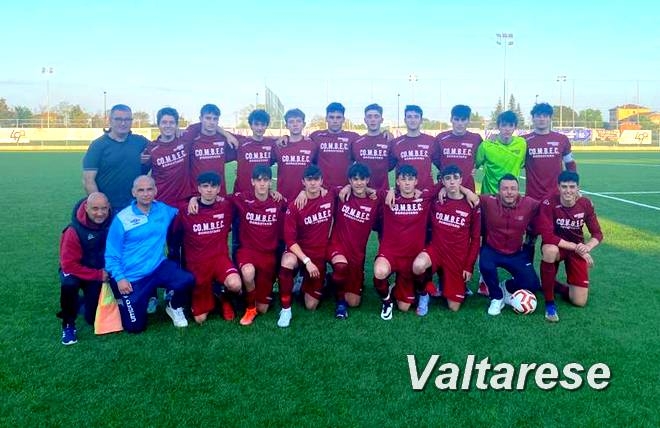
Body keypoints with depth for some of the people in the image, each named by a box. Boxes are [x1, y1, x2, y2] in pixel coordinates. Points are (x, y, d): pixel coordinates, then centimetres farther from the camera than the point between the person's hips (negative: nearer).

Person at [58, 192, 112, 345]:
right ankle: (68, 324, -15)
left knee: (95, 319, -1)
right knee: (68, 284, -39)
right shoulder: (75, 231, -30)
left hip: (101, 271, 3)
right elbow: (69, 264, -25)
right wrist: (98, 275, -24)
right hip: (76, 270, -3)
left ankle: (90, 299, 35)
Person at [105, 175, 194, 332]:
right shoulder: (122, 219, -9)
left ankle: (174, 308, 5)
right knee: (135, 327, 1)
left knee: (187, 280, -28)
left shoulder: (164, 210, 1)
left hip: (158, 267, 2)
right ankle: (123, 302, 35)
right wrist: (119, 278, -15)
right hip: (132, 277, -2)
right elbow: (111, 254, -6)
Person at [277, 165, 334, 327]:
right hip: (299, 250, -2)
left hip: (320, 255, 2)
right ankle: (286, 309, -23)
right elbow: (290, 239, -15)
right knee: (288, 262, -41)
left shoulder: (330, 198, -7)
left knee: (311, 306, 1)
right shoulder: (294, 206, -15)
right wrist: (306, 261, -25)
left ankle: (306, 284, 36)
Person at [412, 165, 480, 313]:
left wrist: (469, 266, -2)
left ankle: (444, 284, 32)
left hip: (458, 259, 0)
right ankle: (423, 293, -3)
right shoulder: (435, 201, -1)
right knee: (418, 266, -36)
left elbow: (476, 239, 1)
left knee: (454, 307, 0)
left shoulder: (472, 205, -3)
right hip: (436, 249, 0)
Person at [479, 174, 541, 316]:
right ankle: (497, 298, -2)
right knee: (486, 266, -35)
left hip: (516, 253, 2)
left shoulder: (530, 204, -13)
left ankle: (506, 287, 25)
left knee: (532, 284, -12)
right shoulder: (488, 201, -18)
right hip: (491, 250, -2)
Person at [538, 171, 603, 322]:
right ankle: (549, 301, -24)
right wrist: (576, 247, -30)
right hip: (556, 246, -3)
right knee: (550, 250, -44)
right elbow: (547, 236, -29)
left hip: (577, 249, 3)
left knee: (580, 301, -8)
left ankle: (554, 285, 25)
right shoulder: (549, 204, -22)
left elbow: (597, 234, -4)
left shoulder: (586, 204, -11)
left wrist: (586, 247, -25)